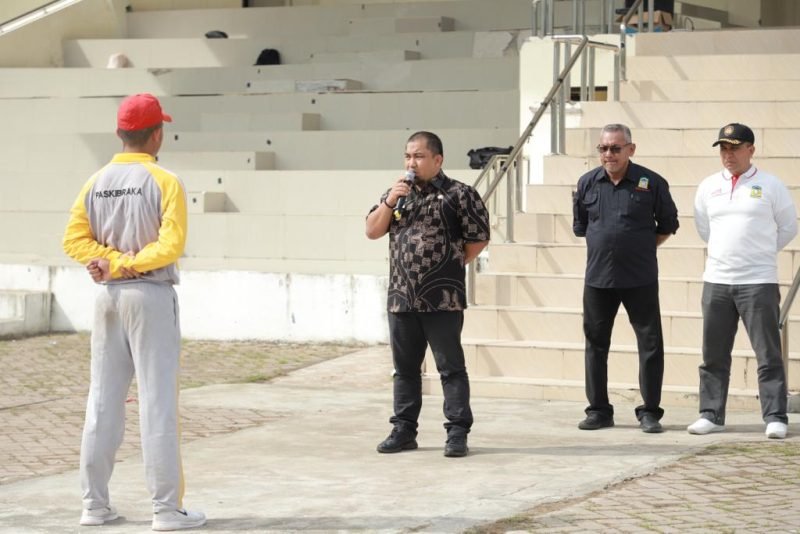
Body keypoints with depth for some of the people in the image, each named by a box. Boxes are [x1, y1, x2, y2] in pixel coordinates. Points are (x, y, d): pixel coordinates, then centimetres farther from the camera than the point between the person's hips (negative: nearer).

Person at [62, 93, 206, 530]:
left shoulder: (95, 183, 5)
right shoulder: (164, 182, -10)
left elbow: (74, 239, -3)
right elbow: (171, 244, -20)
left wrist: (113, 261, -10)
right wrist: (129, 264, -14)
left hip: (107, 297, 5)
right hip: (150, 296, -5)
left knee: (102, 400, 10)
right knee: (157, 400, -3)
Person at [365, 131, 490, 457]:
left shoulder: (458, 195, -3)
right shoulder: (396, 194, 14)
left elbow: (478, 238, -2)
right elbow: (372, 231, 8)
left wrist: (451, 265, 3)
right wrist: (390, 201, -6)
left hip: (442, 299, -5)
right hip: (401, 298, 6)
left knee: (451, 367, -3)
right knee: (405, 368, 12)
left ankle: (457, 433, -2)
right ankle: (404, 430, 19)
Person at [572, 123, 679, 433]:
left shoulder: (651, 183, -3)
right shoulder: (587, 184, 4)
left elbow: (668, 225, 8)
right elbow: (579, 227, 17)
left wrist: (644, 247, 4)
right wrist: (603, 246, 11)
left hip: (640, 280, -2)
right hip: (597, 278, 3)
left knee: (650, 344, -2)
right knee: (596, 344, 8)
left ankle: (650, 412, 7)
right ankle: (599, 411, 18)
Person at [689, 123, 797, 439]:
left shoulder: (770, 187, -1)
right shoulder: (708, 187, 9)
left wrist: (761, 252, 11)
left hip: (758, 282, -4)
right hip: (716, 281, 4)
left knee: (768, 354, -3)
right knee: (714, 355, 7)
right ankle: (711, 415, 14)